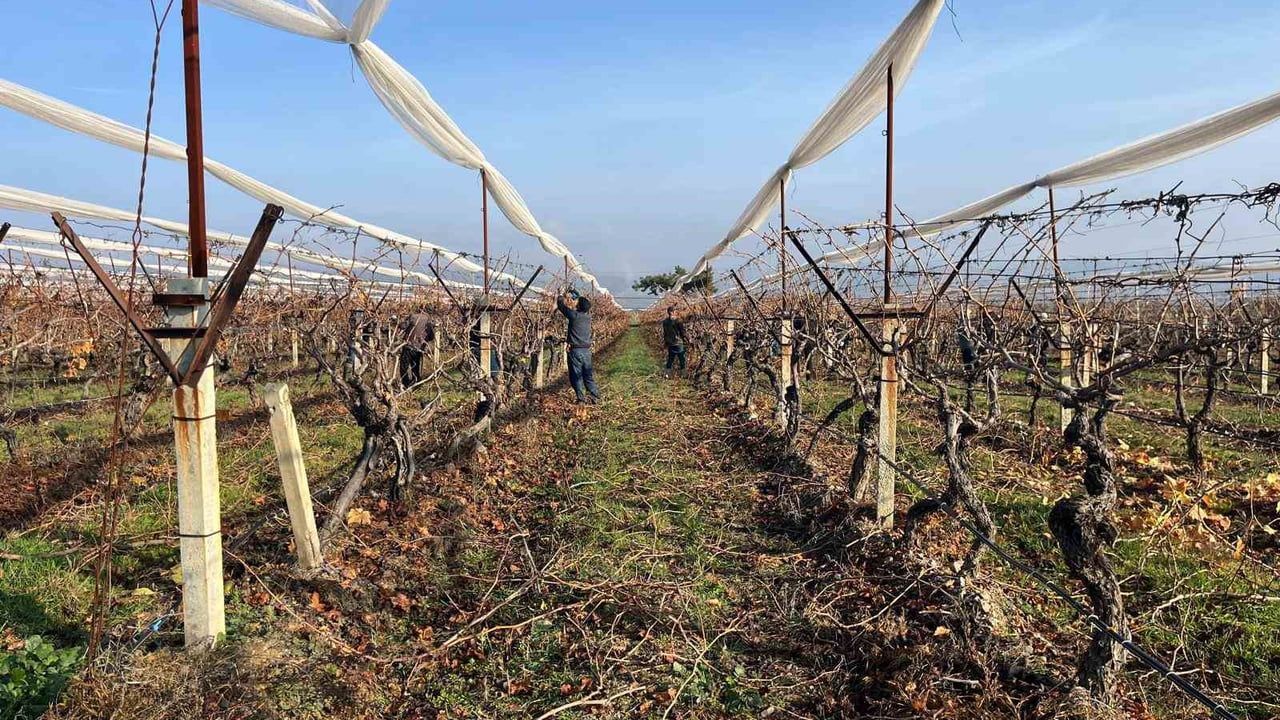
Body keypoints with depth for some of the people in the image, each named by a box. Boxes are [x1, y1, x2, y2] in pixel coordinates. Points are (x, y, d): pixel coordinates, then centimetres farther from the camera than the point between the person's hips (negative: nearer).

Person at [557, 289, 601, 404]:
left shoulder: (574, 315, -14)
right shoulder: (588, 315, 2)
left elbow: (561, 303, -1)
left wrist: (563, 297, 18)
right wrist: (571, 299, 23)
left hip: (575, 350, -5)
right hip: (587, 350, 5)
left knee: (576, 376, 4)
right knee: (588, 375, 14)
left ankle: (582, 398, 4)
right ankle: (596, 397, 13)